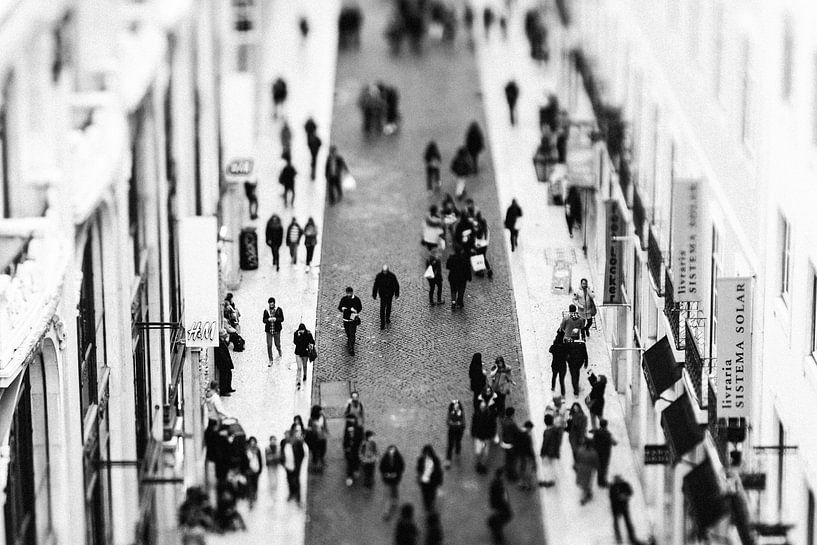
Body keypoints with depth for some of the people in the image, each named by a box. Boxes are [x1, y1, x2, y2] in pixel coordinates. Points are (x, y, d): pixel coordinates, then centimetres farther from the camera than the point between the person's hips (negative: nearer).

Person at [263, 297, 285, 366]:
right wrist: (268, 319, -18)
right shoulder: (266, 310, 2)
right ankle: (270, 361, 6)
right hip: (268, 330, 1)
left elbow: (282, 319, -2)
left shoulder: (279, 310, -3)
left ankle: (279, 353, 45)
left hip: (277, 330, -1)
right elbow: (264, 320, 4)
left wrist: (275, 319, -20)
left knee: (277, 344, 9)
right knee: (269, 346, -3)